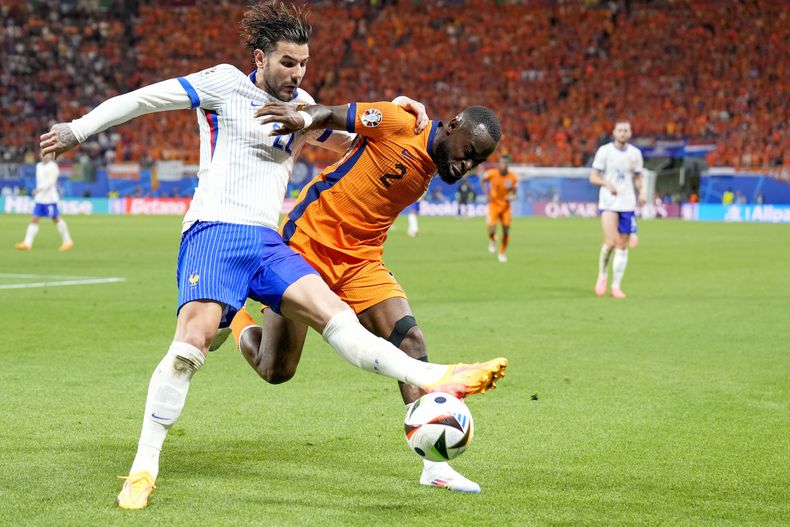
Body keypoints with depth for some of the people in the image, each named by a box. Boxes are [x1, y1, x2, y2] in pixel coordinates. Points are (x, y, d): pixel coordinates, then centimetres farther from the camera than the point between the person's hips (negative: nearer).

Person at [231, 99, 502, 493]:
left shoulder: (431, 173, 10)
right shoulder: (397, 125, -12)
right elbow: (328, 115, -9)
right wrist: (299, 117, -30)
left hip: (361, 260, 6)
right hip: (306, 243, -6)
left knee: (409, 338, -14)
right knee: (276, 371, -2)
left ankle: (435, 466, -12)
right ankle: (237, 321, 33)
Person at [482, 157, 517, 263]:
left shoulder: (512, 177, -10)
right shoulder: (492, 173, -13)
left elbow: (513, 193, 2)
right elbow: (483, 181, 7)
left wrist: (511, 197, -22)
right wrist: (487, 194, -6)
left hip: (505, 206, 2)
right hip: (494, 204, -2)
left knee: (506, 232, 1)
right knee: (492, 230, -16)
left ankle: (502, 253, 24)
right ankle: (492, 241, 23)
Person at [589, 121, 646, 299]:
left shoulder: (635, 153, 6)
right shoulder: (604, 151, -3)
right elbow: (593, 177, -2)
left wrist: (642, 192, -3)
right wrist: (607, 183, -22)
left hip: (627, 204, 3)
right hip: (608, 202, -3)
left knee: (622, 246, 3)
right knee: (611, 241, -19)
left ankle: (616, 286, 11)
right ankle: (602, 275, 5)